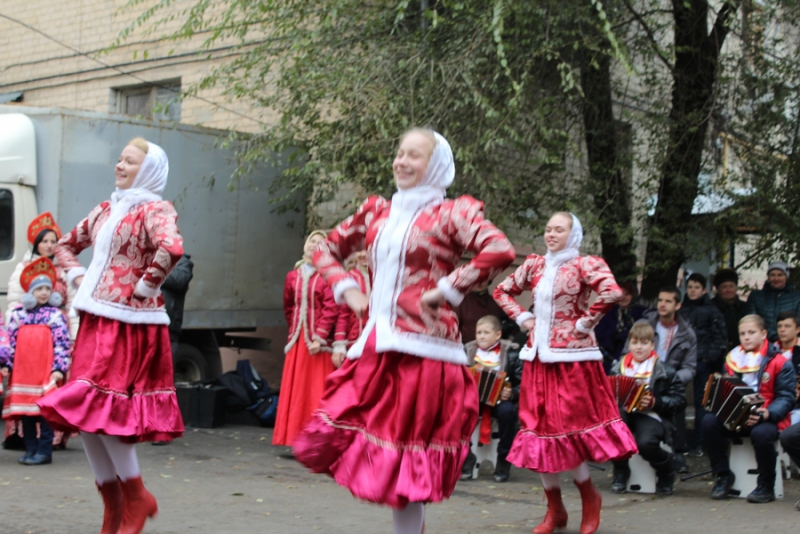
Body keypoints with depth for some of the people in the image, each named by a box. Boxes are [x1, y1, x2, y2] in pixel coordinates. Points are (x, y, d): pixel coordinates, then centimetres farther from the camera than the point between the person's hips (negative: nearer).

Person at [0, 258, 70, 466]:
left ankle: (44, 451, 3)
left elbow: (62, 345, -5)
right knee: (24, 410, 7)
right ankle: (30, 450, 16)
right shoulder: (18, 314, 8)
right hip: (22, 371, 4)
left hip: (46, 372, -4)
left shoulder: (56, 315, -2)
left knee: (45, 410, -2)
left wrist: (59, 368, -11)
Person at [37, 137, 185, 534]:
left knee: (101, 409, -12)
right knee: (84, 414, 6)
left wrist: (144, 288, -18)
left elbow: (171, 249, -29)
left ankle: (136, 500, 5)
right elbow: (65, 245, 30)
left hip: (129, 323, -8)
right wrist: (77, 277, 13)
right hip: (96, 320, 8)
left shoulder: (153, 211, -7)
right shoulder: (105, 210, 17)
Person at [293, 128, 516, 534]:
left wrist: (446, 290, -16)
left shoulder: (451, 213, -2)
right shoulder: (377, 212, 14)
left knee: (404, 456, -2)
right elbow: (326, 250, 26)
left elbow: (501, 251, -20)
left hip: (422, 348, -6)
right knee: (336, 438, 2)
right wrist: (346, 289, 9)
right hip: (375, 347, 6)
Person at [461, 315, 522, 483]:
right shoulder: (468, 350, 9)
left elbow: (523, 384, -4)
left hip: (499, 400, -2)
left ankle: (503, 459, -15)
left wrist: (512, 394, -23)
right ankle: (466, 456, -12)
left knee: (507, 411, -36)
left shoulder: (511, 354, -1)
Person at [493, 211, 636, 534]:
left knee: (568, 427, -6)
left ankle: (590, 496, 18)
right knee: (541, 428, 6)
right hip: (539, 357, 6)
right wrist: (522, 318, 9)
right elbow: (502, 292, 22)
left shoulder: (584, 264, -6)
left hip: (572, 357, -6)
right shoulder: (534, 265, 11)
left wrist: (586, 323, -16)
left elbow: (612, 293, -23)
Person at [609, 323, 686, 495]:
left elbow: (680, 400, -1)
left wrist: (656, 402, -15)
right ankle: (620, 472, -5)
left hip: (651, 416, -3)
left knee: (645, 443, -34)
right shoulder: (619, 367, 17)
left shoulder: (664, 371, 4)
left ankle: (667, 469, 5)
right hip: (624, 413, 4)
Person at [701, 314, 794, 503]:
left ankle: (766, 487, -15)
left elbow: (786, 397, -9)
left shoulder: (779, 362, -3)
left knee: (761, 433, -38)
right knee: (709, 421, -23)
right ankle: (723, 475, -7)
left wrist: (768, 414, -27)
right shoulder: (733, 359, 12)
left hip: (768, 420, -5)